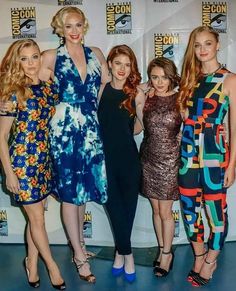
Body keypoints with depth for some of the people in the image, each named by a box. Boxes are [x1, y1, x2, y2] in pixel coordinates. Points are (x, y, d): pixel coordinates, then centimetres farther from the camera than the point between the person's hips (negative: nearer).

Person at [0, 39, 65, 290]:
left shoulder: (49, 88, 3)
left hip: (43, 159, 5)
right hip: (22, 161, -5)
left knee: (36, 215, 15)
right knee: (36, 218, 7)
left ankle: (32, 263, 35)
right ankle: (51, 264, 28)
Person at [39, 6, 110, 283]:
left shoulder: (96, 54, 10)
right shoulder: (51, 57, 0)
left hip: (91, 128, 4)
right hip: (64, 128, -3)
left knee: (84, 187, 13)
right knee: (69, 190, 2)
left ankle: (79, 243, 31)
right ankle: (80, 255, 14)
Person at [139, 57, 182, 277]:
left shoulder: (179, 99, -6)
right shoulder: (147, 99, 2)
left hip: (169, 161, -3)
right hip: (148, 159, 3)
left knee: (165, 212, 4)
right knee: (156, 210, 13)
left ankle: (167, 253, 23)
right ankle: (163, 250, 30)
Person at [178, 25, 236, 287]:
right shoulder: (190, 79, 11)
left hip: (214, 152, -5)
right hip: (187, 151, 5)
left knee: (215, 209, 6)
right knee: (189, 209, 12)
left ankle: (211, 261, 28)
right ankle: (198, 257, 33)